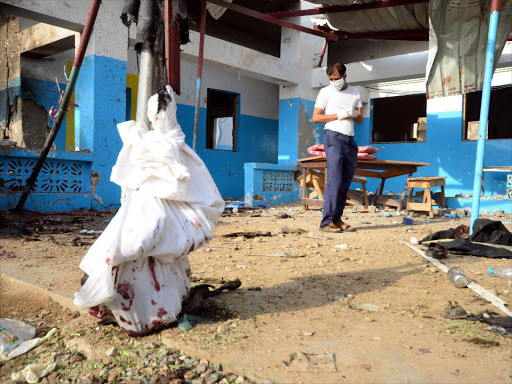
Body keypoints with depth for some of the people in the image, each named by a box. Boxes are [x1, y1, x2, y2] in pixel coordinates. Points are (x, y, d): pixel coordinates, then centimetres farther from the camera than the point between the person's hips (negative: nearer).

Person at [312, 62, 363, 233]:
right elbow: (316, 117, -2)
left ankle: (337, 219, 8)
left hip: (350, 139, 5)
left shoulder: (355, 92, 18)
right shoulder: (326, 91, 5)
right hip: (333, 137, -5)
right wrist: (339, 115, -10)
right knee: (334, 180, -15)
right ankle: (327, 221, -15)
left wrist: (355, 114, -6)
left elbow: (360, 121, 17)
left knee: (345, 182, 3)